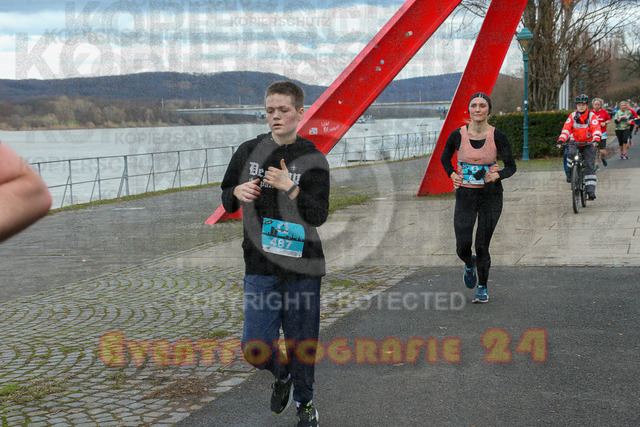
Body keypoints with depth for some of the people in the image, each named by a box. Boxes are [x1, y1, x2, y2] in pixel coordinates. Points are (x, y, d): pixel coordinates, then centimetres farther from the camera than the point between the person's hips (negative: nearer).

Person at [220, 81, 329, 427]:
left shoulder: (313, 159, -5)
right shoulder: (248, 152, 3)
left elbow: (319, 216, -10)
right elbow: (227, 199, 15)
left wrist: (291, 189, -23)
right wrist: (237, 193, -7)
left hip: (302, 268, -1)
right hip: (260, 267, 2)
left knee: (301, 343, 9)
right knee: (256, 347, -6)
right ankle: (281, 374, 30)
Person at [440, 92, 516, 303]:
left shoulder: (498, 137, -8)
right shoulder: (458, 135, -6)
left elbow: (511, 166, 0)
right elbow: (445, 158, 13)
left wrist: (497, 175, -20)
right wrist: (452, 175, -5)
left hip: (491, 195, -1)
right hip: (465, 195, 1)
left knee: (482, 246, 1)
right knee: (463, 247, -6)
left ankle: (482, 288, 23)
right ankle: (470, 264, 33)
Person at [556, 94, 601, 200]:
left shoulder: (592, 116, -9)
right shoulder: (572, 116, -3)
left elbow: (596, 129, -21)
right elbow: (566, 128, -11)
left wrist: (596, 140, -41)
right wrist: (560, 140, -26)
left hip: (589, 143, -1)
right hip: (575, 141, 1)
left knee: (590, 165, -9)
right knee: (571, 153, -33)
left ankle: (590, 190, -7)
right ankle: (570, 173, -12)